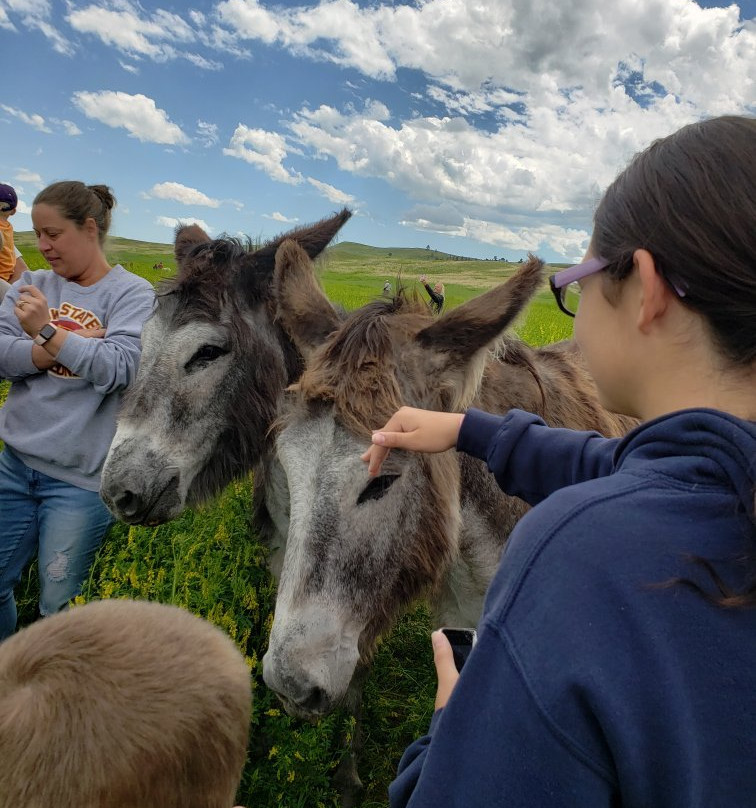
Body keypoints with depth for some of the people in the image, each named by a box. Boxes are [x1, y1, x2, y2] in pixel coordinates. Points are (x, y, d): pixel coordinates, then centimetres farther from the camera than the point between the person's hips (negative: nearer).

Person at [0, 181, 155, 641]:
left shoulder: (132, 293, -6)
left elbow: (119, 369, -18)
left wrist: (48, 333, -23)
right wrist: (71, 344, -16)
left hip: (80, 477, -5)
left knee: (57, 606, 7)